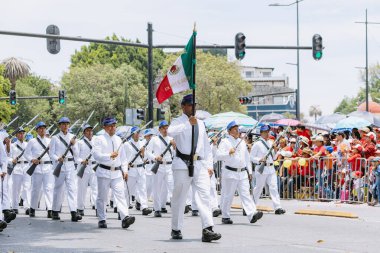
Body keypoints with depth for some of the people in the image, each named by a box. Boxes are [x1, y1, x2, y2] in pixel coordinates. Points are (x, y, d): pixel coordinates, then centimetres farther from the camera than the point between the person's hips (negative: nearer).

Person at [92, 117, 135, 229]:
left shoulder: (118, 139, 16)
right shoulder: (99, 139, -1)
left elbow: (123, 156, 20)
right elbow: (96, 155, -13)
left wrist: (125, 170, 13)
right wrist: (109, 156, -23)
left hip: (117, 172, 4)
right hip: (104, 172, -3)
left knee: (120, 194, -10)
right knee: (102, 197, 4)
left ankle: (125, 218, -22)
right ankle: (102, 220, 13)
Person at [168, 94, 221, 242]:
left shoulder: (200, 124, 20)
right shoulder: (178, 122, 1)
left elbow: (206, 145, 24)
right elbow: (170, 132, -24)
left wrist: (209, 165, 15)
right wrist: (188, 123, -33)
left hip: (200, 165, 4)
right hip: (182, 164, -4)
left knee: (204, 195, -9)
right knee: (179, 198, 3)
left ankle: (207, 229, -17)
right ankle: (176, 230, 15)